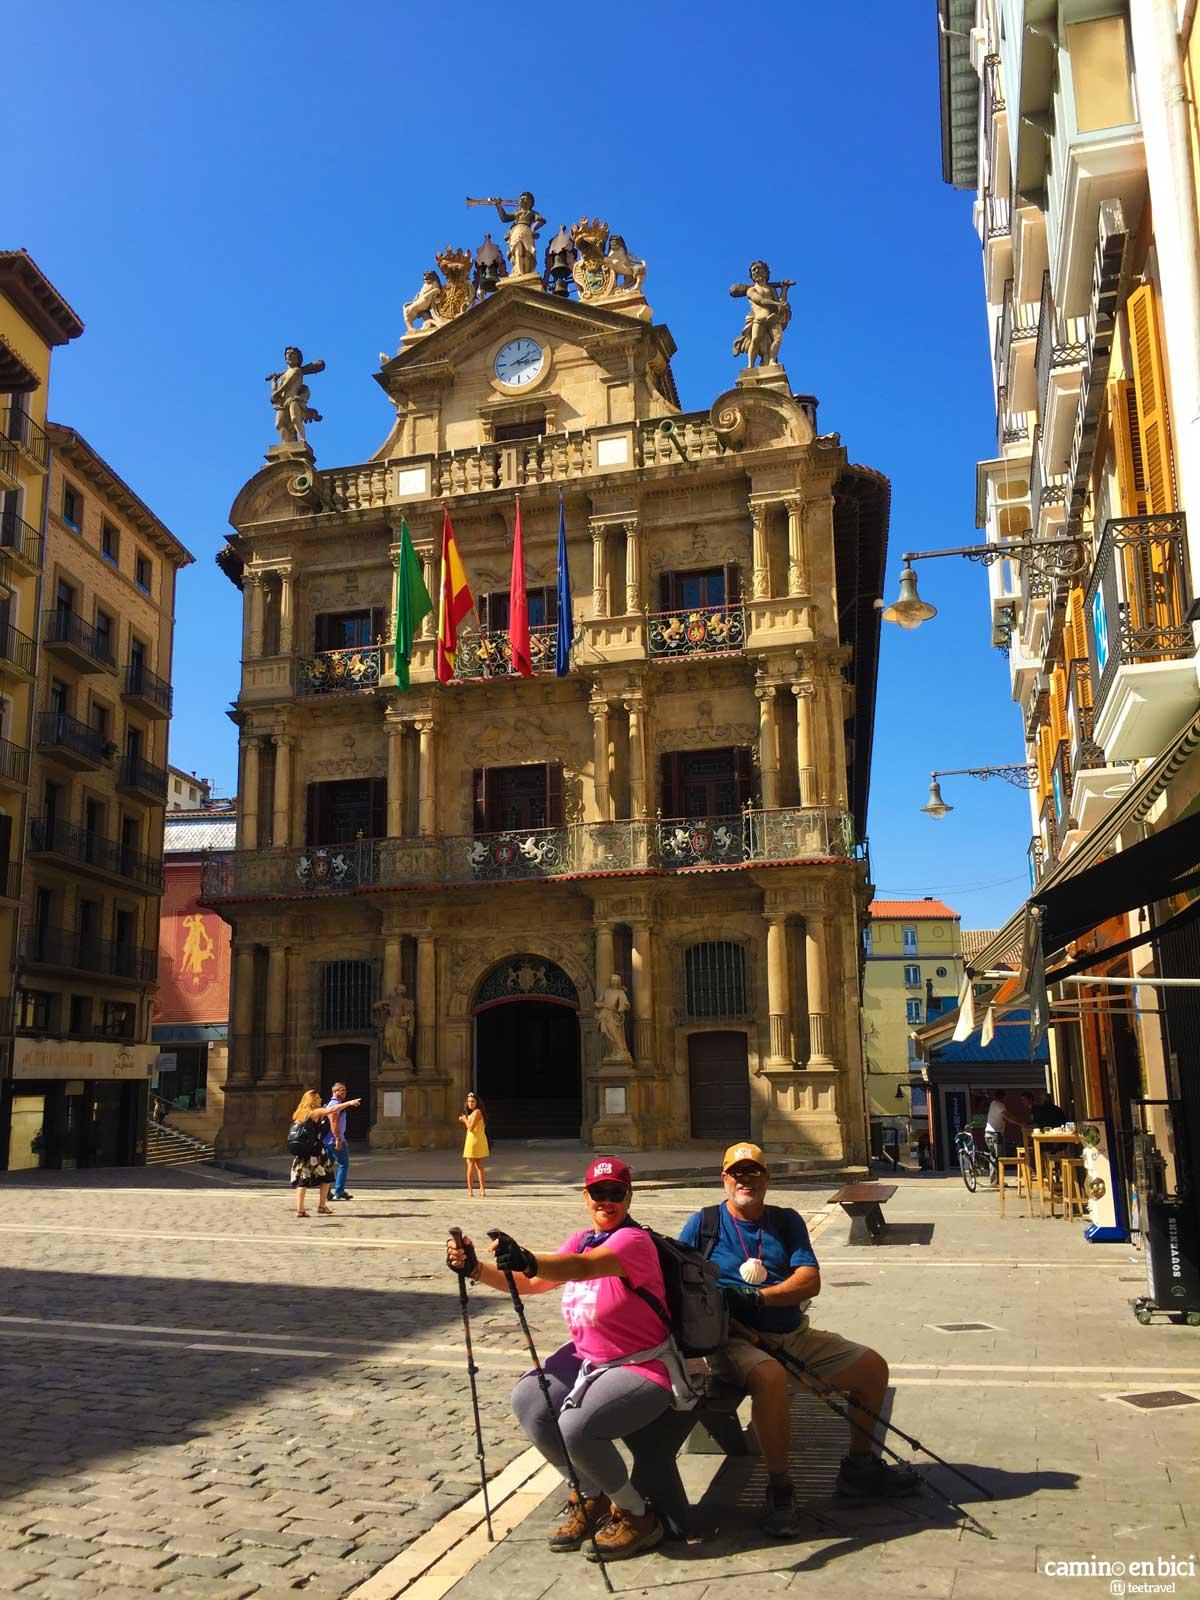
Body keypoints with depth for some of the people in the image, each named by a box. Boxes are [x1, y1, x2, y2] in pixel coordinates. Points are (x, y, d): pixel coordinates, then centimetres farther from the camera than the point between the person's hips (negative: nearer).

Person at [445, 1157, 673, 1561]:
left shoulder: (634, 1240, -18)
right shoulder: (581, 1240, 8)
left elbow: (581, 1267, -39)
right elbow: (528, 1284, 1)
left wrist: (529, 1261, -56)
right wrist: (475, 1269, -14)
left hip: (641, 1371, -8)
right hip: (585, 1358, 8)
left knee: (576, 1426, -28)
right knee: (526, 1400, -10)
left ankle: (637, 1516, 0)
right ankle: (592, 1498, 11)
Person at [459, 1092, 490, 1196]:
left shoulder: (477, 1112, -14)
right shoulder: (472, 1113, 16)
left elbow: (471, 1127, -19)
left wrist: (465, 1119, -5)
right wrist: (463, 1121, 8)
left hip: (474, 1140, -10)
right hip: (480, 1141, 10)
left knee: (470, 1165, -2)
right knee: (479, 1166, 11)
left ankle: (470, 1189, 1)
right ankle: (482, 1189, 11)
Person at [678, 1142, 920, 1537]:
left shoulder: (786, 1221, 10)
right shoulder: (702, 1223, 0)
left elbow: (810, 1281, -3)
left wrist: (757, 1297, -18)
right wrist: (723, 1320, -19)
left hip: (795, 1335, 5)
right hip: (735, 1341, -5)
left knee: (872, 1367, 0)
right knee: (770, 1376, -37)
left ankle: (859, 1467, 22)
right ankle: (779, 1489, -19)